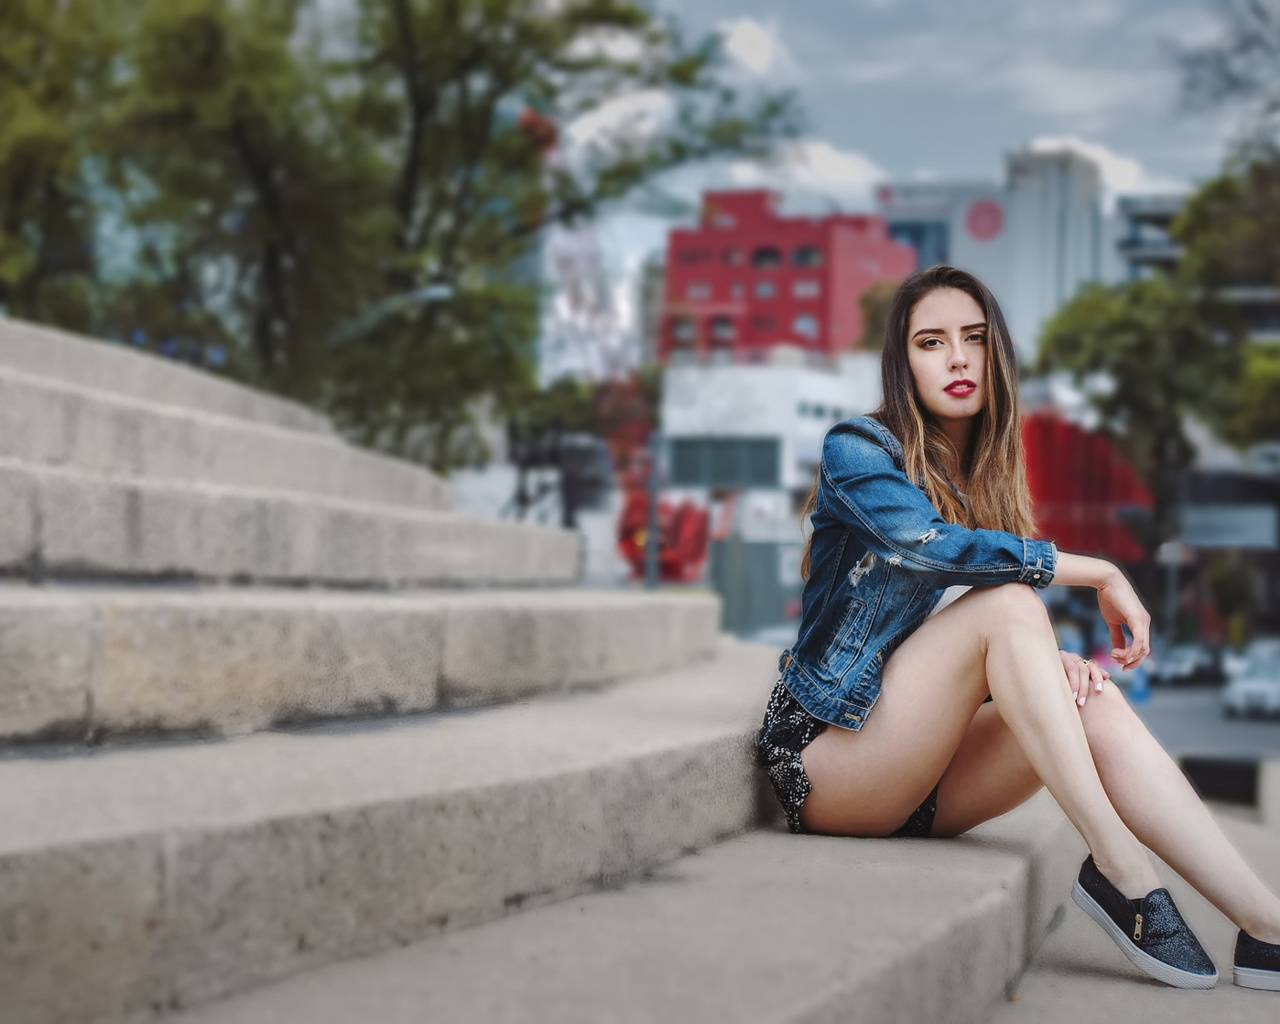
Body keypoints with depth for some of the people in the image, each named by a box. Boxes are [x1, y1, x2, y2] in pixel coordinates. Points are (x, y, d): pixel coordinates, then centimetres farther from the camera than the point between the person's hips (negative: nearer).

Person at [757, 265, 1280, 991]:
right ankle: (1115, 866, -32)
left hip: (922, 780, 6)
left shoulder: (988, 480, 14)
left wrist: (1054, 661, -13)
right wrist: (1101, 574, -19)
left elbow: (1003, 651, 10)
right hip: (829, 753, -6)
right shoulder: (858, 449, -6)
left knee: (1096, 699, -20)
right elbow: (929, 545, -26)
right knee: (1006, 600, -25)